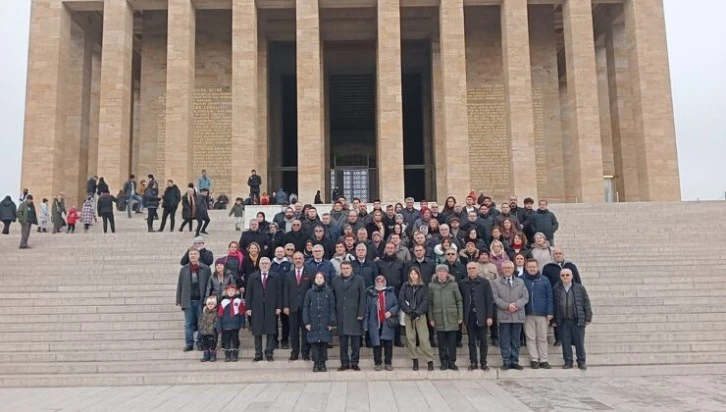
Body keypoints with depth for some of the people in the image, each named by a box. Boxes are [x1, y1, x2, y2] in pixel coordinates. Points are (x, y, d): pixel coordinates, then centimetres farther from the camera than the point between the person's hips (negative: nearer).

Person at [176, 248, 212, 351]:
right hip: (188, 301, 2)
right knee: (189, 324, 6)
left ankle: (200, 343, 13)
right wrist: (179, 300, 4)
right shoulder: (184, 269, 7)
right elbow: (180, 285, 8)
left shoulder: (205, 269, 1)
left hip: (201, 300, -2)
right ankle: (189, 344, 13)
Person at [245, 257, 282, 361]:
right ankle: (258, 354, 9)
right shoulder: (252, 277, 9)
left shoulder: (275, 277, 7)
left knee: (270, 331, -1)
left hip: (271, 308, -1)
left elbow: (279, 292, 4)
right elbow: (248, 293, 7)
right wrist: (248, 307, -1)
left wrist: (279, 307, -2)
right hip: (256, 308, 1)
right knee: (257, 331, 2)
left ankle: (269, 354, 6)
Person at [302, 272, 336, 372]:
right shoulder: (310, 292, 5)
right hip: (313, 322, 1)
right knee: (314, 343, -1)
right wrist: (306, 322, -2)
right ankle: (316, 363, 8)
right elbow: (305, 308, 6)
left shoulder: (329, 291, 2)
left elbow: (332, 307, 2)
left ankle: (322, 363, 11)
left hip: (325, 322, -1)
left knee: (324, 343, 1)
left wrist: (332, 322, -4)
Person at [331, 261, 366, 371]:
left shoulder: (359, 280, 2)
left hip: (354, 314, -2)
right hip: (341, 315, 2)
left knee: (355, 340, 2)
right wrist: (334, 314, 1)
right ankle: (344, 363, 13)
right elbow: (333, 299, 8)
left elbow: (362, 298, -1)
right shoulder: (335, 281, 10)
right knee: (343, 340, 5)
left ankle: (354, 363, 11)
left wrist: (361, 313, -8)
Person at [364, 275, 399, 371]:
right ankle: (378, 363, 11)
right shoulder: (371, 293, 4)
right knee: (376, 343, 0)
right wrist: (365, 324, 0)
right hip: (375, 323, 0)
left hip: (388, 323, 0)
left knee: (388, 343, 0)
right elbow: (367, 309, 4)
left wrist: (391, 311, -13)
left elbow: (397, 305, 6)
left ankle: (388, 363, 11)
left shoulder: (390, 292, 6)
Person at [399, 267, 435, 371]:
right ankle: (415, 360, 10)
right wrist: (409, 311, -11)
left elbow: (425, 301, -1)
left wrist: (417, 312, -13)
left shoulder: (423, 287, 6)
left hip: (420, 315, -1)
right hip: (408, 316, 2)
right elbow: (401, 300, 1)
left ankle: (430, 360, -2)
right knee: (410, 338, 1)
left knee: (424, 339, -8)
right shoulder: (405, 286, 8)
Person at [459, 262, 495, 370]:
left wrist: (489, 316, -8)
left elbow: (490, 300, -2)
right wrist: (462, 316, 0)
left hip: (481, 316, -1)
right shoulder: (462, 283, 4)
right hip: (469, 316, 1)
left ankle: (483, 362, 14)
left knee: (483, 340, 5)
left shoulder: (485, 283, 0)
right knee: (471, 340, 6)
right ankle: (473, 362, 14)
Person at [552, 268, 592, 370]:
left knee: (579, 342, 4)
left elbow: (586, 303, 3)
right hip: (563, 321, 1)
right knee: (565, 342, 5)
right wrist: (555, 319, 6)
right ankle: (568, 362, 15)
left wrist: (588, 318, 0)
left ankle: (581, 362, 16)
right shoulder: (556, 289, 4)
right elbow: (554, 305, 8)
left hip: (578, 320, -1)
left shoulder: (579, 288, 1)